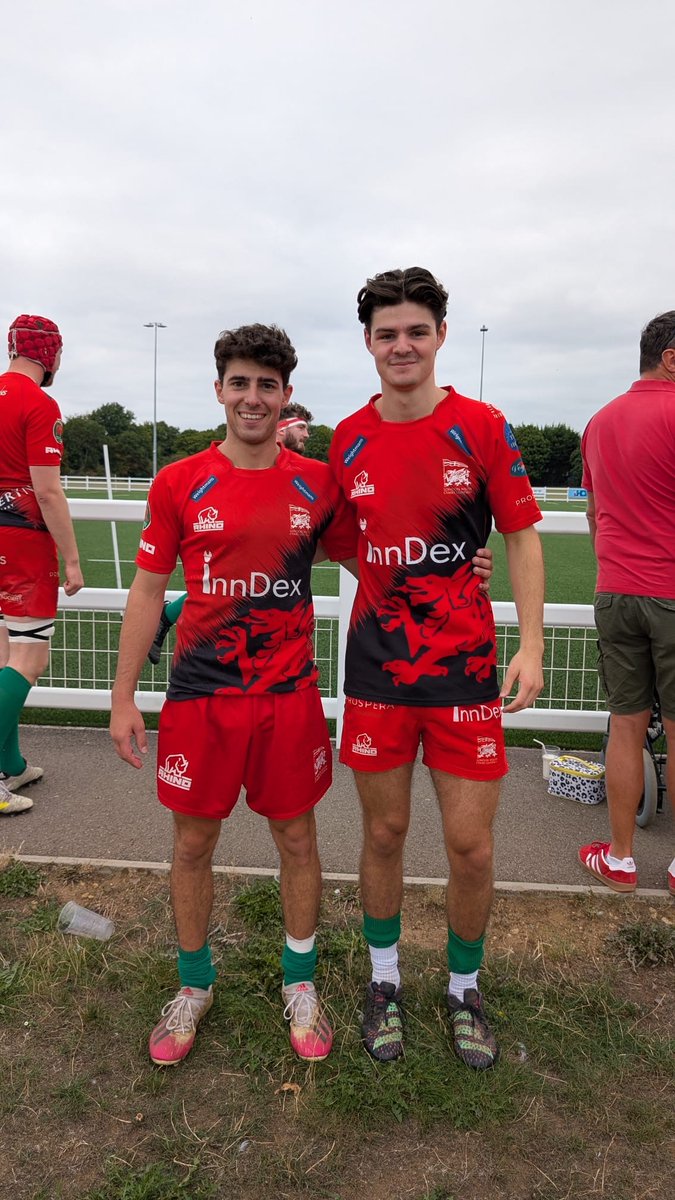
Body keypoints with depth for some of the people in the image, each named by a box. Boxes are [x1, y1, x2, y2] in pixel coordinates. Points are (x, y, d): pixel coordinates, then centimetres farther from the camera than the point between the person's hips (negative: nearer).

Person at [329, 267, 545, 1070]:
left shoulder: (482, 427, -3)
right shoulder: (347, 440, 3)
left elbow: (522, 539, -1)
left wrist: (531, 645, -8)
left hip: (465, 666, -1)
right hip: (376, 665, 2)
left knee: (471, 845, 5)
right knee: (383, 832, 12)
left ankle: (464, 988, 32)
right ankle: (384, 979, 36)